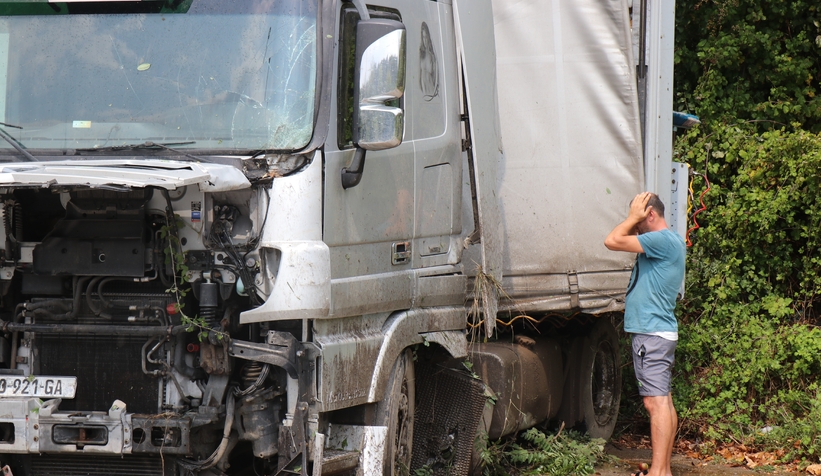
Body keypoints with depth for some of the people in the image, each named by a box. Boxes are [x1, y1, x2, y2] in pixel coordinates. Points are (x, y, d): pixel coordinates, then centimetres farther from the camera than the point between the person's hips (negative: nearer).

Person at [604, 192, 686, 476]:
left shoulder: (663, 240, -15)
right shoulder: (667, 242, 17)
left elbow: (612, 241, -18)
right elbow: (618, 241, 25)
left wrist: (633, 218, -6)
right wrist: (635, 221, 13)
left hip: (652, 334, -11)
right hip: (661, 332, 11)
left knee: (656, 402, -13)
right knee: (663, 401, 10)